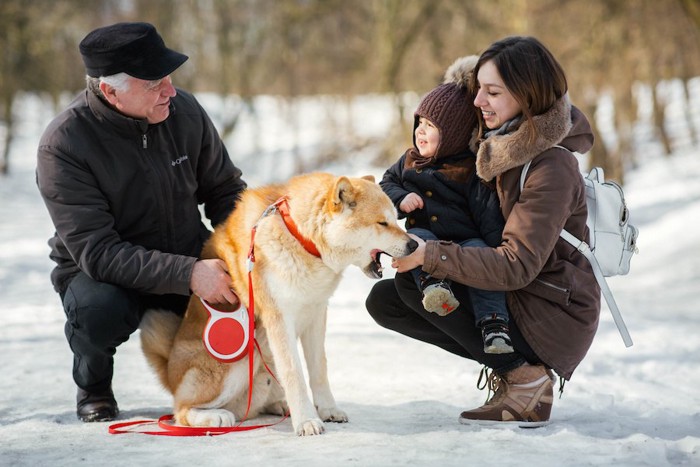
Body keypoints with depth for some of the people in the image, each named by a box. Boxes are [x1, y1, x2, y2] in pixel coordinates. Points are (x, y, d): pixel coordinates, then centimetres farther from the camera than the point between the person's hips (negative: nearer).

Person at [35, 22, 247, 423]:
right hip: (100, 273, -3)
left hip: (191, 262, 4)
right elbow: (95, 251, -28)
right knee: (98, 308, -37)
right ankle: (93, 389, -2)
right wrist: (187, 275, -38)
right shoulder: (63, 145, -23)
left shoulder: (184, 111, -9)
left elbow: (226, 190, 5)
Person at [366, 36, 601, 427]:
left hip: (553, 319, -9)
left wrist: (431, 255, -29)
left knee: (412, 281, -18)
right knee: (383, 300, 2)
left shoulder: (552, 168, -22)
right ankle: (511, 364, 5)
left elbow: (517, 266, -27)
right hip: (514, 298, 9)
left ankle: (526, 377, -10)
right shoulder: (503, 143, 5)